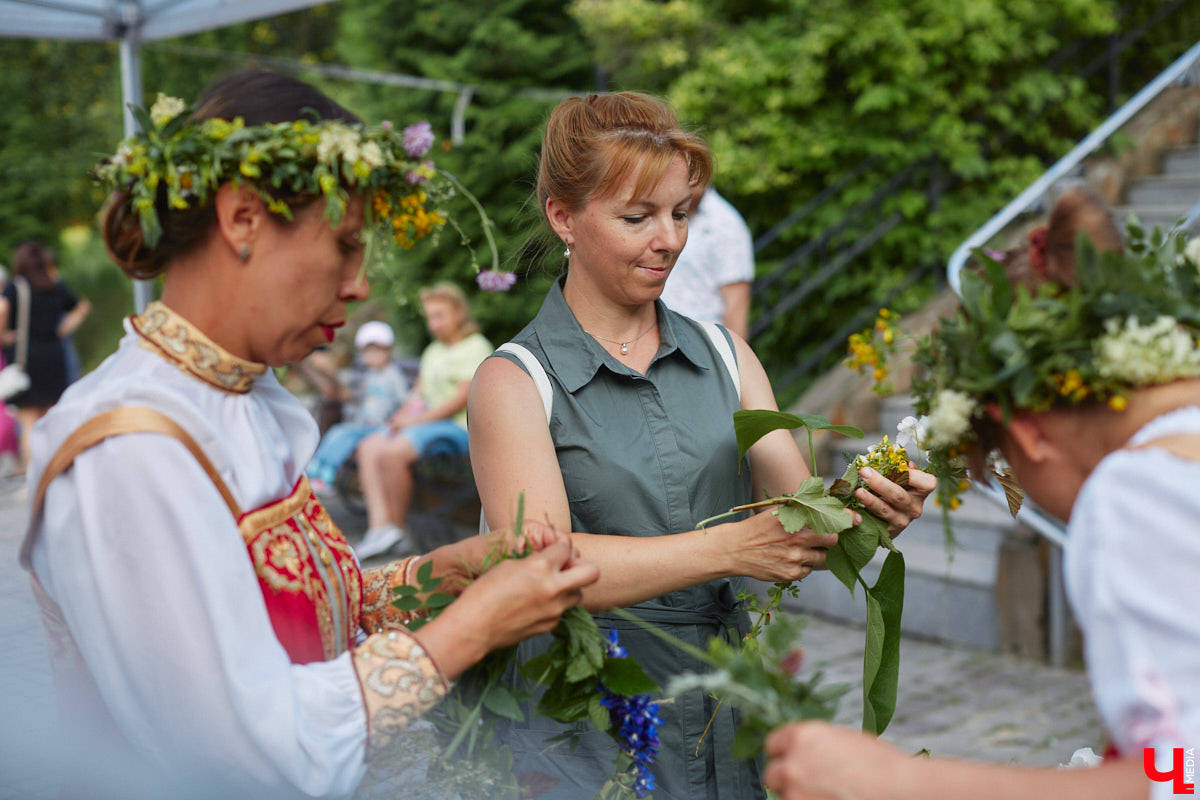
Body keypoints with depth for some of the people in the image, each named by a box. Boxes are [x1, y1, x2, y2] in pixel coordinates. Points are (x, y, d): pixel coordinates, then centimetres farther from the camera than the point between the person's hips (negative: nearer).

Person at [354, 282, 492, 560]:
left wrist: (418, 420, -16)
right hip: (425, 420, 9)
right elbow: (419, 390, 22)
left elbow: (462, 398, -13)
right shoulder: (433, 350, 23)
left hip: (458, 426, -9)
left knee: (392, 452, -29)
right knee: (369, 447, -12)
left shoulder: (477, 347, -4)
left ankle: (397, 529, -15)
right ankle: (379, 525, -22)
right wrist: (404, 414, -1)